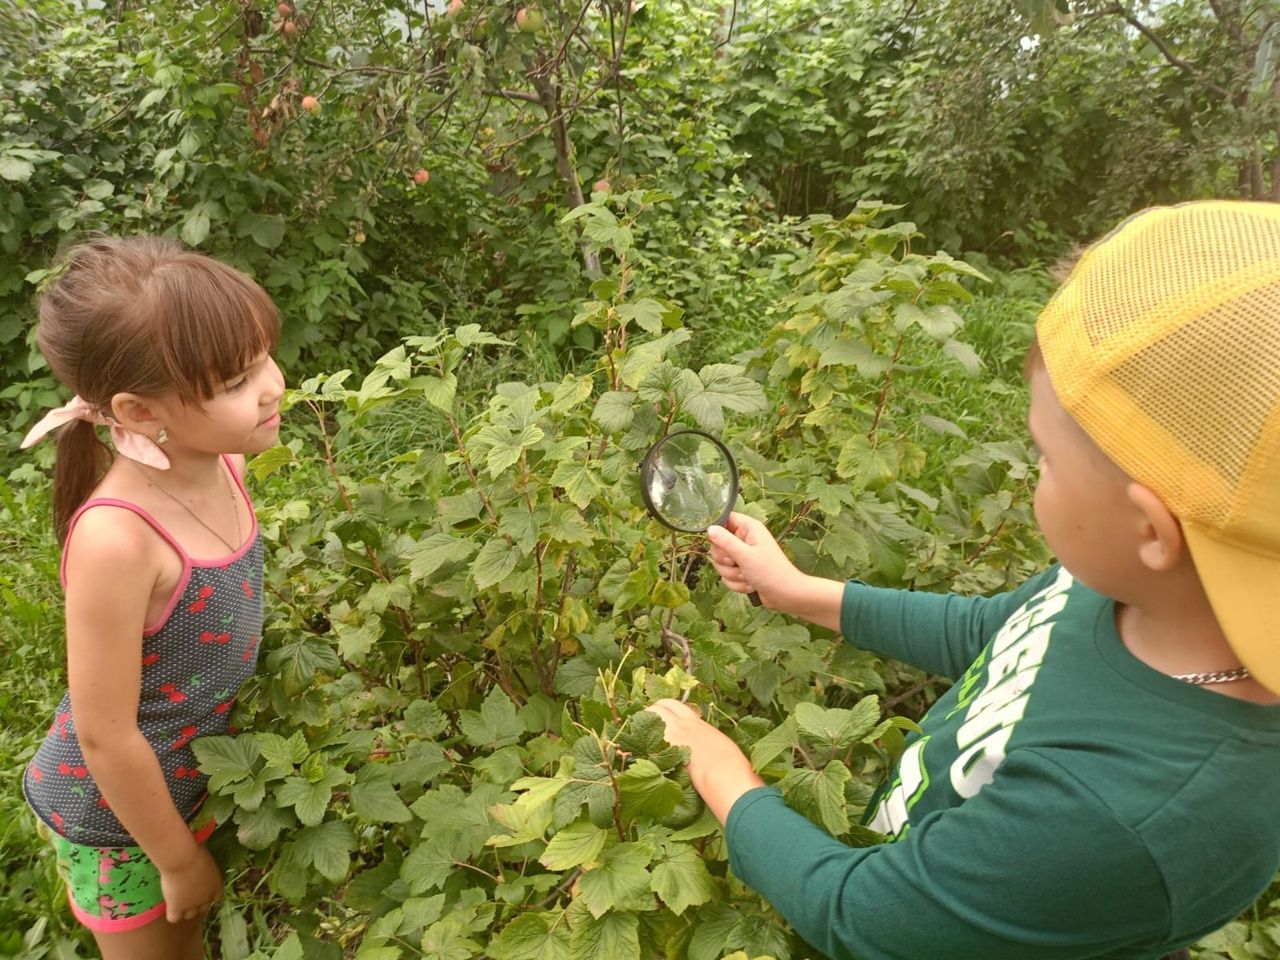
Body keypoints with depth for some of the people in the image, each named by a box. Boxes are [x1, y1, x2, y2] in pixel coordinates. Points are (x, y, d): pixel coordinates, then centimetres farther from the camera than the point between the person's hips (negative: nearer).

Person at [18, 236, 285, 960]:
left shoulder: (223, 463, -15)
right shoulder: (117, 539, -36)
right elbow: (104, 735, -25)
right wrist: (179, 859, -11)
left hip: (198, 772, 6)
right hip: (119, 813, -5)